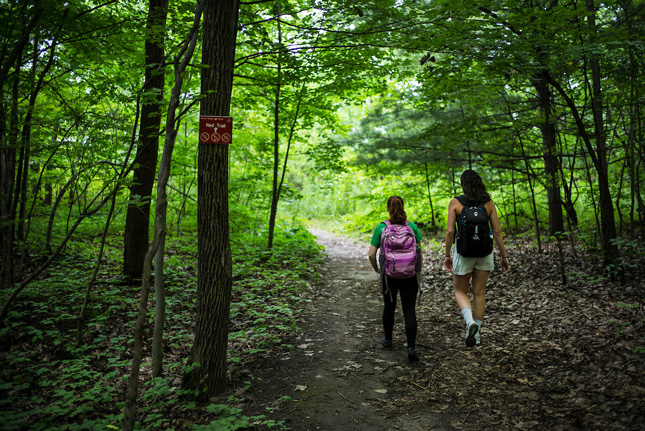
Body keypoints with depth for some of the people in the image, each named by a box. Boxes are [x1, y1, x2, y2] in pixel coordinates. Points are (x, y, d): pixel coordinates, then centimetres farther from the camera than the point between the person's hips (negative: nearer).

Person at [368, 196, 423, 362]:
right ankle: (411, 347, -6)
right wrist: (418, 272, 11)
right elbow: (420, 252, 0)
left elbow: (371, 254, -8)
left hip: (389, 275, 0)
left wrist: (376, 269, 10)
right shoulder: (412, 226, -2)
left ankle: (388, 339, 36)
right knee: (409, 310, 5)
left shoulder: (381, 228, -7)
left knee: (389, 307, 19)